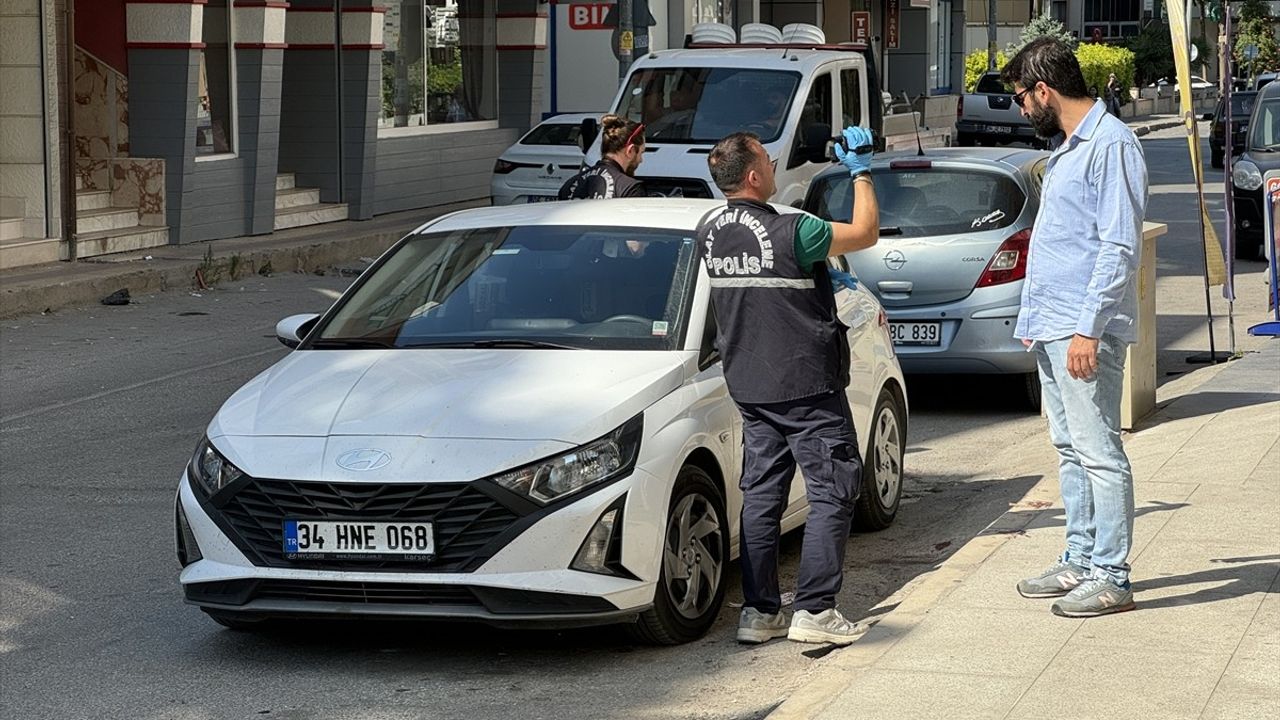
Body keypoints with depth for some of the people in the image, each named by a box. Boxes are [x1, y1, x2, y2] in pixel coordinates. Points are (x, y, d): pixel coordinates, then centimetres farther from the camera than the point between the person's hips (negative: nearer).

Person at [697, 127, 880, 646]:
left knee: (761, 494, 11)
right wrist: (861, 172, 5)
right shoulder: (789, 233, -20)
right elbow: (865, 233, -7)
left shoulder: (709, 232, 0)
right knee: (831, 493, 0)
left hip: (749, 385, 7)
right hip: (806, 385, -7)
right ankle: (814, 611, -3)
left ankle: (758, 612, 11)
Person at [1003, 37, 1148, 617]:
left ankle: (1110, 577, -4)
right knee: (1070, 449, 14)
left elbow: (1120, 247, -18)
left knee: (1099, 451, -6)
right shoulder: (1064, 148, 18)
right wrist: (1032, 318, 21)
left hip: (1084, 330, -10)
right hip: (1051, 329, 10)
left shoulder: (1111, 145, -13)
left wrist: (1088, 328, -22)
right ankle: (1079, 561, 21)